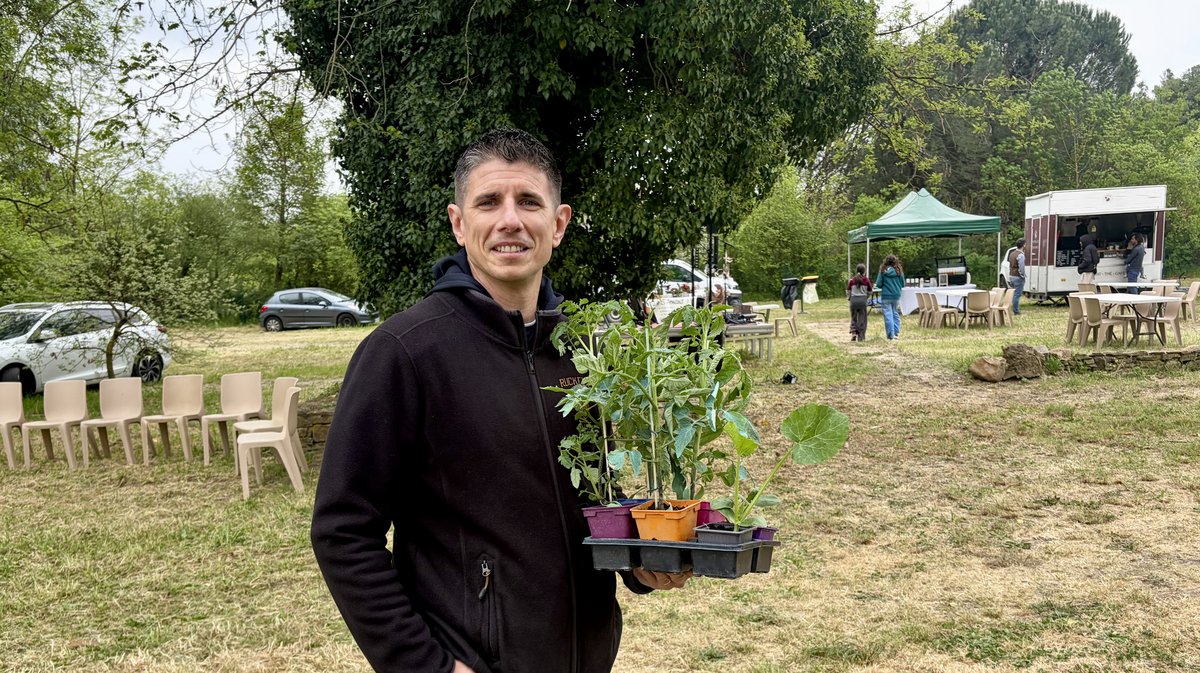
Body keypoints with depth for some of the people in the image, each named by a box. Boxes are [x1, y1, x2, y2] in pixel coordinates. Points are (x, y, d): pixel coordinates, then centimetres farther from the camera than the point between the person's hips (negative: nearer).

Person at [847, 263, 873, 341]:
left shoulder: (852, 280, 1)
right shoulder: (866, 280, -3)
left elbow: (848, 292, 6)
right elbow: (870, 292, 6)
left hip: (853, 300, 1)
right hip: (863, 300, -1)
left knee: (853, 318, 14)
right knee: (862, 319, 6)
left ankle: (853, 331, -5)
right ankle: (861, 337, 7)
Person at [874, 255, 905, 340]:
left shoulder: (883, 271, -7)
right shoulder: (899, 271, -2)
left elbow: (878, 284, -7)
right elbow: (903, 284, 3)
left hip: (886, 296, -2)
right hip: (896, 295, 2)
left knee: (888, 315, 2)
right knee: (896, 314, 16)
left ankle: (890, 335, 0)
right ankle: (896, 333, 12)